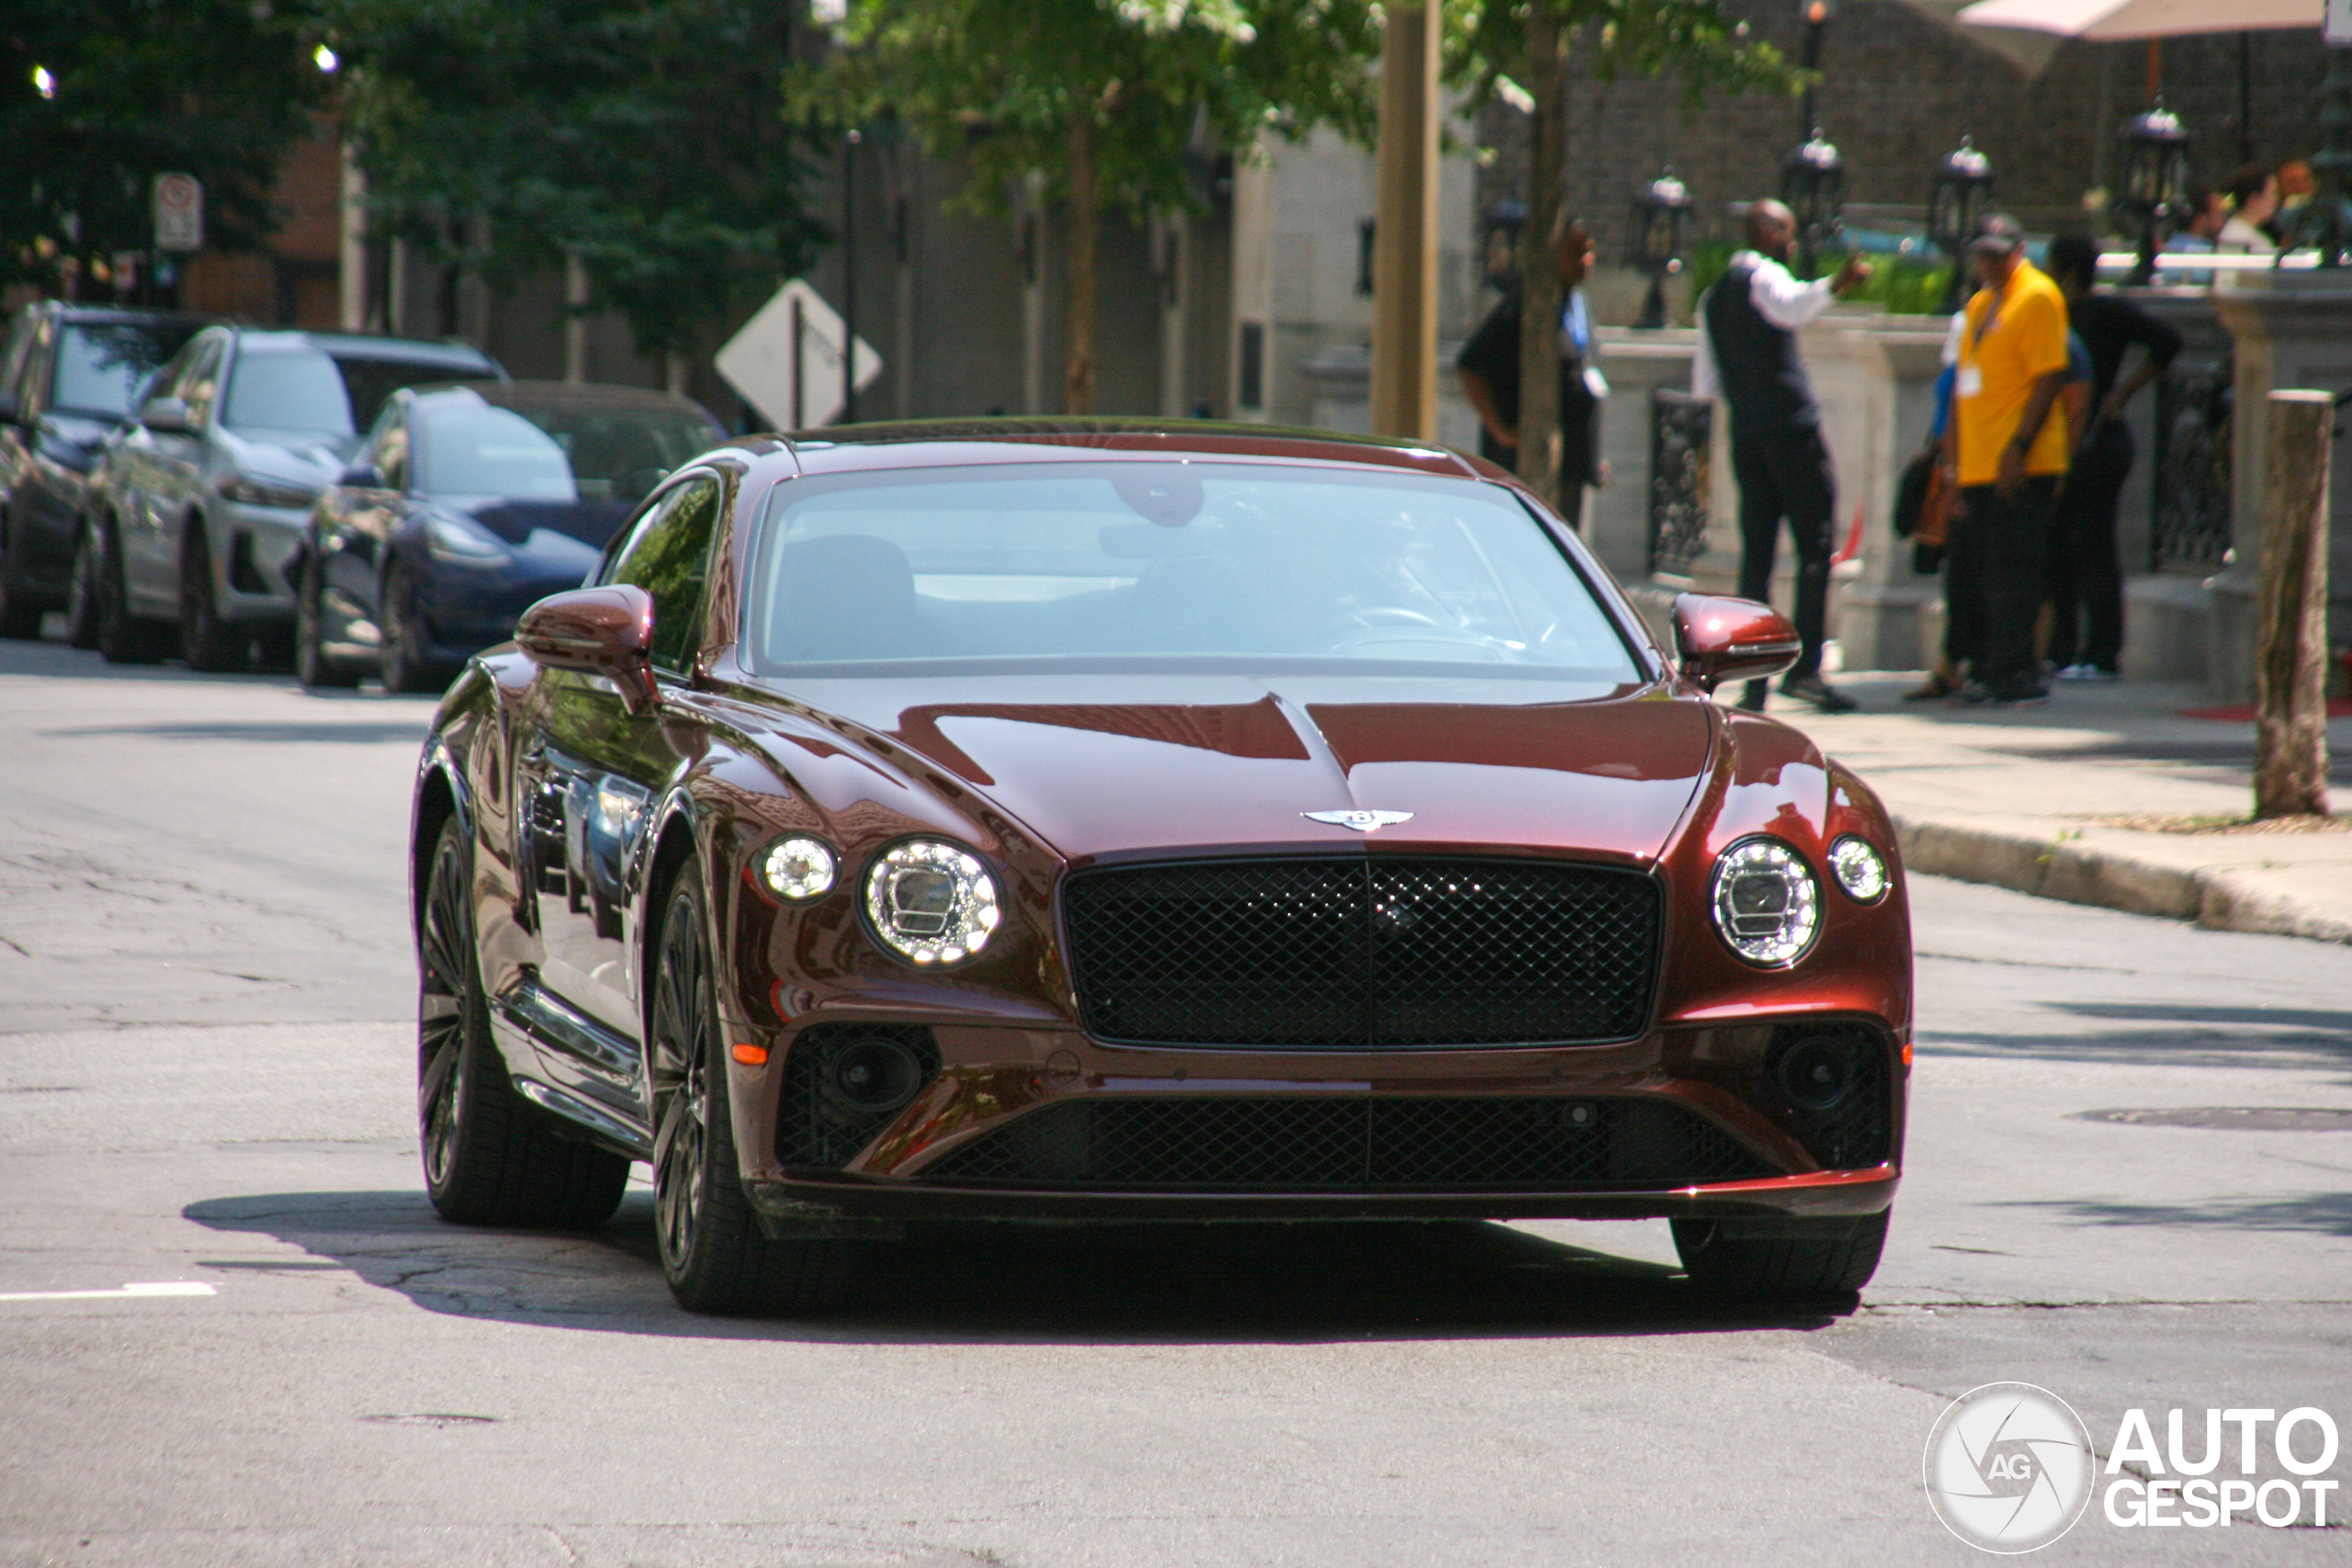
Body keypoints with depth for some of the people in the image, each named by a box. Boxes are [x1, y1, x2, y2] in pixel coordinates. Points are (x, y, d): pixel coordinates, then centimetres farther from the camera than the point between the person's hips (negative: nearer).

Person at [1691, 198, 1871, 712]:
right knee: (1814, 546, -6)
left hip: (1745, 436, 7)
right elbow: (1791, 308, -30)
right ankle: (1804, 666, -16)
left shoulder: (1714, 297, 19)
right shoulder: (1762, 276, -4)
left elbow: (1703, 386, 23)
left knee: (1756, 554, 6)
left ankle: (1754, 679, 1)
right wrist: (1836, 285, -46)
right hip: (1791, 428, -7)